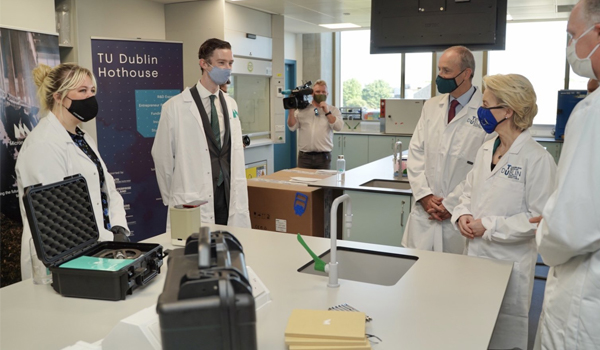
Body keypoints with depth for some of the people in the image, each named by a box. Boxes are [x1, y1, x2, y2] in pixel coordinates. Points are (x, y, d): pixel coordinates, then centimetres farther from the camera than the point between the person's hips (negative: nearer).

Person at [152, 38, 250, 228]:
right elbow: (162, 157, -3)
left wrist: (237, 197, 10)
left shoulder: (230, 104, 8)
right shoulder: (175, 106, -9)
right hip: (193, 205, -5)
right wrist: (172, 198, 5)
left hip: (229, 198, 5)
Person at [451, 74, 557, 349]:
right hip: (475, 255, 6)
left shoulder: (537, 159, -15)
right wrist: (463, 216, -4)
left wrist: (488, 227, -17)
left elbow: (539, 218, -17)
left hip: (509, 262, -6)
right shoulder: (485, 150, 6)